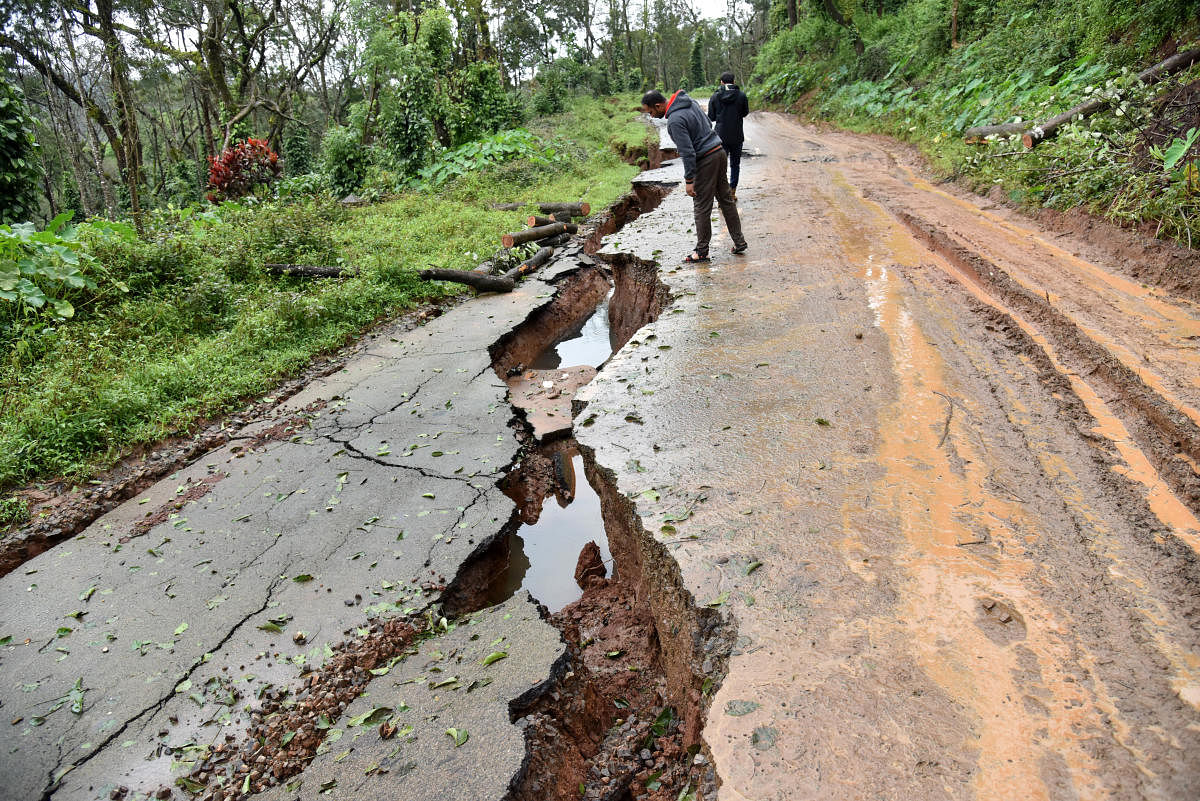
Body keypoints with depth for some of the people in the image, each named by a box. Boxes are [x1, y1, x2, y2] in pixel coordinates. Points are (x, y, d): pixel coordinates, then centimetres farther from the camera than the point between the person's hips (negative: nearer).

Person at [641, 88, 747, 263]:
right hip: (720, 151, 9)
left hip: (706, 160, -9)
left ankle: (702, 251, 8)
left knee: (701, 208, 0)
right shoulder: (688, 102, 8)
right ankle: (739, 242, 22)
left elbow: (687, 153, -23)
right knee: (726, 199, 16)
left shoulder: (675, 121, -21)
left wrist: (689, 180, -19)